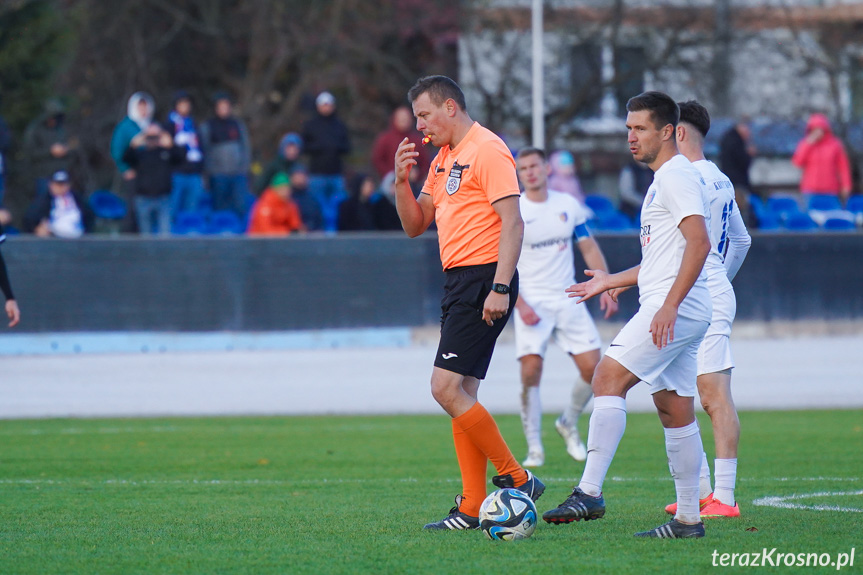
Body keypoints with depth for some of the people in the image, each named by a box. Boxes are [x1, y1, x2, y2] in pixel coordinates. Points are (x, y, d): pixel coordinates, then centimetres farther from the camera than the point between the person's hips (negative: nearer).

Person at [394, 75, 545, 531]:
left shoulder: (488, 151, -10)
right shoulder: (442, 159, 19)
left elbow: (512, 223, -17)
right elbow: (415, 225, 21)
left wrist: (500, 287, -24)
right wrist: (402, 180, 4)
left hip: (483, 279, -10)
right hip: (459, 282, 10)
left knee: (446, 387, -15)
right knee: (460, 394, 6)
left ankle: (518, 480, -8)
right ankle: (472, 509, 7)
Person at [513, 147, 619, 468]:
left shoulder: (568, 205, 7)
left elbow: (589, 249, 12)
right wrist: (520, 304, -15)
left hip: (567, 299, 3)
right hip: (531, 304, -3)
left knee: (591, 367, -6)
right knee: (531, 370, -17)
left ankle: (569, 424, 21)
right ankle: (534, 449, -7)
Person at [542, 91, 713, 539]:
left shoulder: (677, 176, -9)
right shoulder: (663, 180, 23)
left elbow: (699, 242, -21)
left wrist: (670, 304, -27)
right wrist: (613, 281, 31)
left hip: (675, 309, -11)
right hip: (678, 314, 11)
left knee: (608, 378, -17)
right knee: (675, 412, 10)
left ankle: (590, 493, -25)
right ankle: (688, 519, 11)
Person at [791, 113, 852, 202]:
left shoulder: (835, 144, 3)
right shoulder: (805, 144, 6)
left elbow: (843, 167, 5)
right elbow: (797, 163, -5)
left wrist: (846, 186, -1)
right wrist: (808, 145, -10)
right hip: (810, 190, 0)